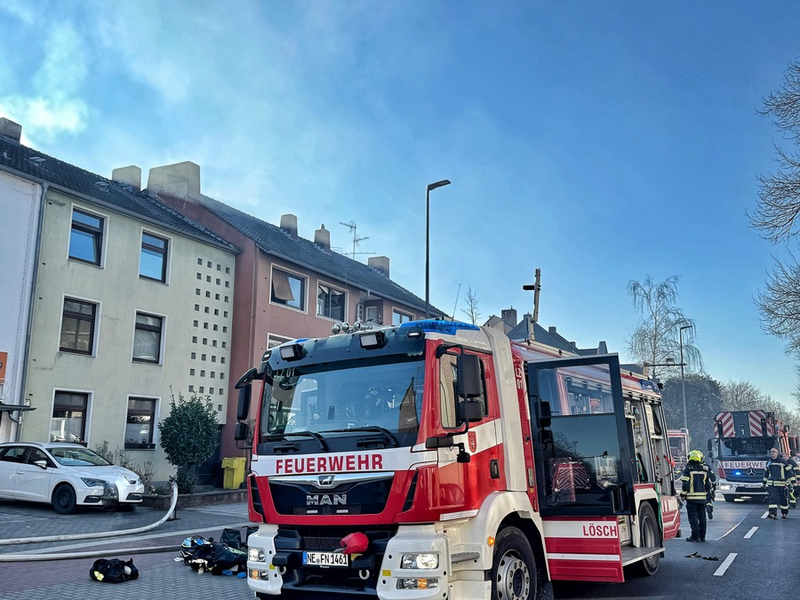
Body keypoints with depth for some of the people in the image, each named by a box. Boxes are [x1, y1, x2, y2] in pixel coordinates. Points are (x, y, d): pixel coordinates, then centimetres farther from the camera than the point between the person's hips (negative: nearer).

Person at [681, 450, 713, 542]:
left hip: (691, 497, -5)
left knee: (693, 517, -1)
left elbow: (685, 484, -12)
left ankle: (695, 536, -4)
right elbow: (708, 484, 13)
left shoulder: (688, 469, -9)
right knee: (702, 517, 11)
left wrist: (683, 494, -3)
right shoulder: (705, 469, 7)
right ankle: (702, 536, 16)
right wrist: (708, 494, 23)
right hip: (702, 497, 5)